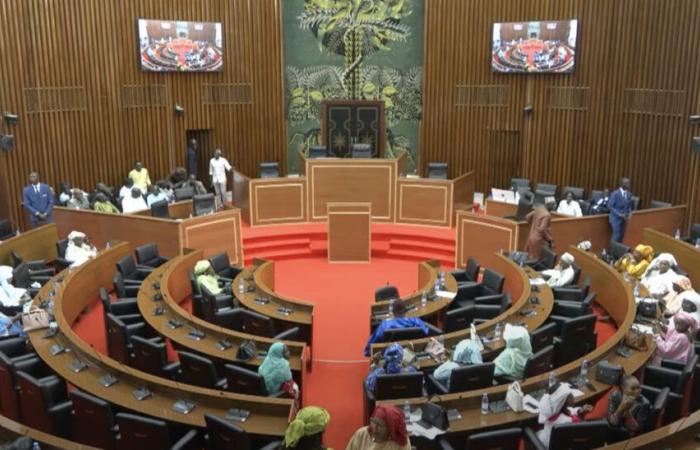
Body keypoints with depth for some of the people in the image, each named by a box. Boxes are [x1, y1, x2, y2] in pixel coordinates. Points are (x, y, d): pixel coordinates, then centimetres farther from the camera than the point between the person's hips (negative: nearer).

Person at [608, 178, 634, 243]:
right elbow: (610, 206, -16)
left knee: (621, 236, 8)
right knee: (617, 235, -8)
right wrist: (619, 214, -22)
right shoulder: (615, 194, -17)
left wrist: (629, 214, -7)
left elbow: (629, 206, 12)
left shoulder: (629, 194, 1)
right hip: (616, 218, -6)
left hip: (624, 218, 6)